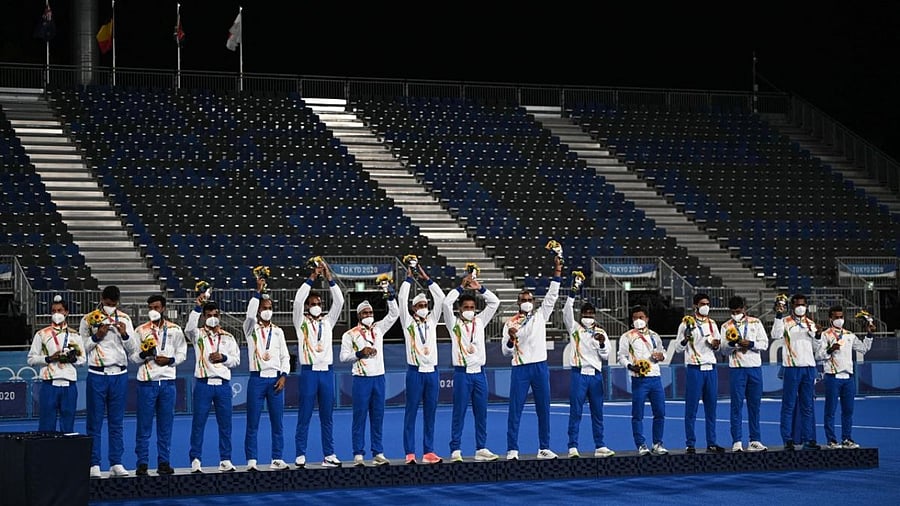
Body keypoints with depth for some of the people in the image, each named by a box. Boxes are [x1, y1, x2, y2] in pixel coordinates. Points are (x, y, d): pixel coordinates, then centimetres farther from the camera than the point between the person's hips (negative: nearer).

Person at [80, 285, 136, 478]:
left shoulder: (124, 319, 10)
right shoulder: (88, 320, 2)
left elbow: (133, 348, 9)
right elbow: (82, 347, -1)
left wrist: (125, 335, -8)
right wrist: (96, 336, -14)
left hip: (119, 375, 3)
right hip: (97, 375, -3)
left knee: (117, 422, 5)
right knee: (95, 422, -2)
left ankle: (116, 463, 8)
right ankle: (94, 464, 1)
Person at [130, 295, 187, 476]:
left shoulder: (175, 330, 8)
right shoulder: (141, 330, 5)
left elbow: (182, 353, 9)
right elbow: (133, 356, 3)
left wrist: (170, 360, -9)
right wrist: (144, 354, -17)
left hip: (167, 381, 1)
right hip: (147, 381, -1)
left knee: (166, 425, 4)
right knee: (144, 425, -2)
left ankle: (164, 462, 10)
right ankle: (142, 463, 1)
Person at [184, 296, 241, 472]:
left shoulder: (228, 337, 14)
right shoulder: (198, 334, 6)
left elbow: (236, 360, 11)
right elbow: (189, 328, -17)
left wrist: (223, 357, -8)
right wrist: (197, 307, -23)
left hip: (223, 384, 2)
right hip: (203, 383, -2)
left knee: (225, 423, 3)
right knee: (198, 423, -3)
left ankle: (225, 460, 9)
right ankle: (195, 460, 1)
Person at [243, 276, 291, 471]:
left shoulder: (278, 331, 13)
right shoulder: (251, 329, 4)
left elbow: (285, 356, 11)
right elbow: (250, 314, -18)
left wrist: (284, 376, -2)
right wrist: (258, 291, -19)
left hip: (276, 379, 3)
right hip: (257, 379, -3)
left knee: (277, 422, 2)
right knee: (253, 423, -3)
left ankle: (277, 460, 7)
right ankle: (251, 461, -1)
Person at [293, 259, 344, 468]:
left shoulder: (328, 321, 13)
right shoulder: (301, 322, 4)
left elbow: (339, 301, 3)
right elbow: (297, 301, -11)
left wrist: (329, 278, -4)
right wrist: (312, 278, -12)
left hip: (327, 371, 3)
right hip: (309, 371, -3)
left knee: (327, 416, 6)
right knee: (304, 416, -2)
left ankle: (329, 455, 9)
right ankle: (300, 455, 1)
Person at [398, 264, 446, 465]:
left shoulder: (432, 321, 13)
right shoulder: (408, 322, 4)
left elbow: (440, 298, 8)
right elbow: (402, 299, -4)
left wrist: (426, 279, 6)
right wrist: (409, 278, 2)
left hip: (432, 371, 4)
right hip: (415, 371, -4)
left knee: (430, 414, 5)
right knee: (411, 413, -2)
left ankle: (428, 452, 8)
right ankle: (410, 453, -1)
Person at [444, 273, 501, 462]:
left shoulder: (480, 321, 13)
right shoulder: (454, 323, 2)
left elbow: (494, 302, 10)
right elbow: (446, 303, -13)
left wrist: (479, 288, 1)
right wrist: (461, 287, -5)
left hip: (479, 372, 4)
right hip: (462, 373, -4)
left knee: (481, 413, 6)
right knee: (459, 413, -3)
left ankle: (481, 449, 12)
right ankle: (456, 451, -2)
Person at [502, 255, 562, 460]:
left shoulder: (540, 316, 10)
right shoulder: (510, 323, 4)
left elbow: (551, 296, 1)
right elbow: (506, 352, 1)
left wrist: (557, 273, -7)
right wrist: (510, 339, -21)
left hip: (540, 367, 2)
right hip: (519, 369, -2)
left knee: (543, 409, 5)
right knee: (515, 410, -5)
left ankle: (544, 448, 12)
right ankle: (512, 450, -4)